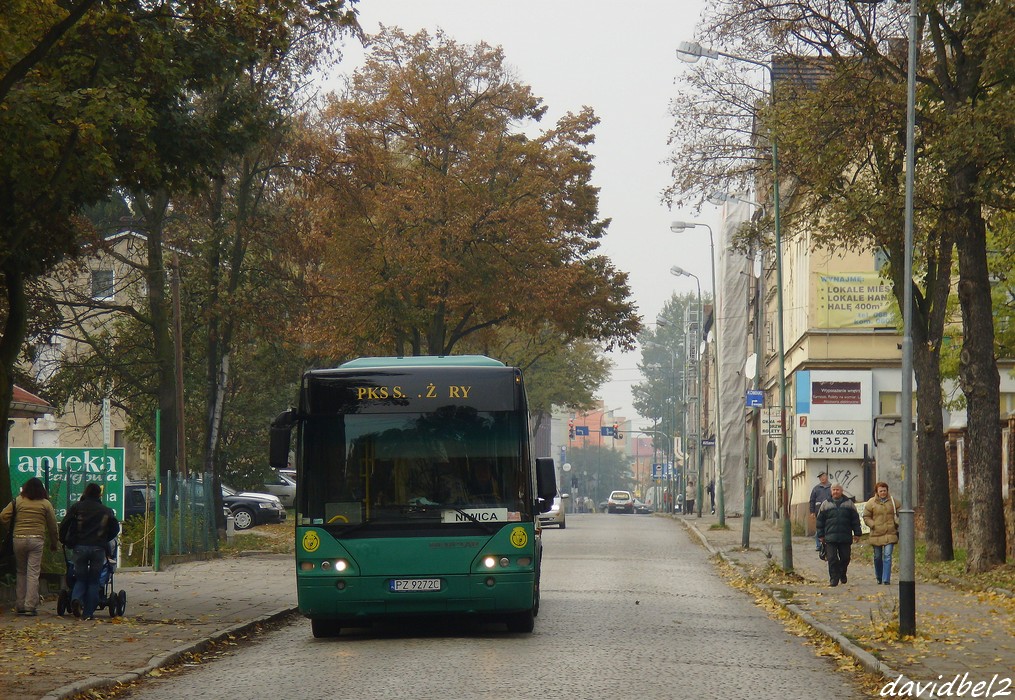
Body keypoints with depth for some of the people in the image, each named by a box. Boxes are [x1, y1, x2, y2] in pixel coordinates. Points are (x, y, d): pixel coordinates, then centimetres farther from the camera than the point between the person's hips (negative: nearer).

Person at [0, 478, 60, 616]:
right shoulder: (46, 504, 5)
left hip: (19, 539, 1)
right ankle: (30, 606, -7)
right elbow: (52, 526, 7)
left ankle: (20, 605, 14)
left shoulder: (17, 501, 6)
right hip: (37, 539, -1)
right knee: (33, 573, -2)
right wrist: (53, 543, 19)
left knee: (21, 572, 13)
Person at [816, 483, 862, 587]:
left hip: (845, 537, 1)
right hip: (830, 538, -1)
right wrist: (821, 535, 6)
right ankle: (833, 578, 2)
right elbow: (820, 521, 10)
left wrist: (857, 534, 6)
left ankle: (842, 574, 29)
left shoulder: (848, 503, 8)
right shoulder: (825, 505, 8)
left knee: (845, 557, 7)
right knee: (832, 559, -6)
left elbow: (855, 519, 10)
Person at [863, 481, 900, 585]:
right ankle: (879, 577, 31)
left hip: (890, 534, -1)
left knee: (887, 556, -11)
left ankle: (886, 579, -11)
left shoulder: (893, 501, 5)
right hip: (876, 534, 1)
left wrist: (897, 524, -4)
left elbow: (899, 514, 12)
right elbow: (866, 517, 5)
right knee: (877, 557, 11)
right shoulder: (871, 503, 1)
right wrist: (873, 525, -9)